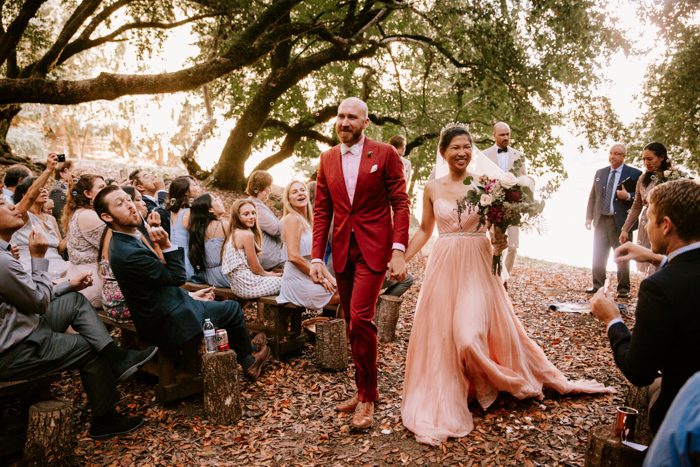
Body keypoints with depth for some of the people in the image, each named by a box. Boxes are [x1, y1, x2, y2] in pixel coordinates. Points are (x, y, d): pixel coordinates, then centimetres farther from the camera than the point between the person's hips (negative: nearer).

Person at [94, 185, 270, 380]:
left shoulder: (126, 240, 3)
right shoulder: (126, 254, -29)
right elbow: (177, 277, -21)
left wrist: (190, 295, 12)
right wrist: (166, 245, -27)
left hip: (164, 310, 10)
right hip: (170, 323, -10)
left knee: (219, 305, 25)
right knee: (233, 308, 7)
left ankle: (246, 362, 35)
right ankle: (248, 354, 35)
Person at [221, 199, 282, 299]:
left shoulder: (233, 233, 11)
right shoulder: (247, 234, -16)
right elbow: (255, 268, -12)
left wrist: (265, 273, 10)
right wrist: (267, 274, 6)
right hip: (247, 285, -9)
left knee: (278, 277, 20)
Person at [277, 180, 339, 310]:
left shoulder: (308, 221, 17)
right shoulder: (292, 218, -10)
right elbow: (294, 256, -19)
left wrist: (329, 277, 3)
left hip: (307, 279, 9)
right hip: (298, 283, -9)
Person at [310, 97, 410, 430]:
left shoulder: (385, 154, -2)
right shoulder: (327, 159, 10)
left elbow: (400, 204, -5)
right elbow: (322, 211, 10)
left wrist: (399, 250, -15)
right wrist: (316, 257, 4)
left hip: (374, 249, -5)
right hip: (342, 250, 5)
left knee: (360, 319, -14)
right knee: (355, 324, 11)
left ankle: (366, 397, 2)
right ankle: (365, 389, 27)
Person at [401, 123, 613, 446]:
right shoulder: (432, 188, 4)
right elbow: (424, 230, 12)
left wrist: (499, 242, -15)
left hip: (477, 265, -2)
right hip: (444, 265, 2)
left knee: (471, 332, -10)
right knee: (440, 336, 4)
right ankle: (443, 403, 21)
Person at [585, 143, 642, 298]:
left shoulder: (634, 174, -2)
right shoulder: (600, 173, 13)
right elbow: (592, 196, 15)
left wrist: (628, 196, -21)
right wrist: (589, 217, 9)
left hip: (621, 221, -4)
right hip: (601, 221, 4)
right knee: (598, 256, 8)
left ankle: (623, 289, 11)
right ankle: (597, 285, 17)